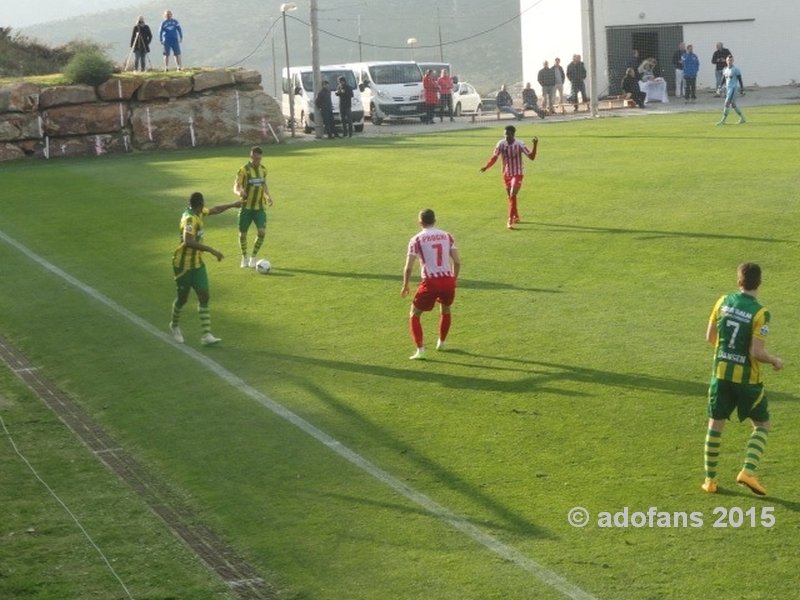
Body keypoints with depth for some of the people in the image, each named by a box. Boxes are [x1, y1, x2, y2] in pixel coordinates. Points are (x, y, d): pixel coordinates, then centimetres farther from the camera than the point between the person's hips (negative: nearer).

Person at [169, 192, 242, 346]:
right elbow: (189, 242, -40)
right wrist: (211, 250, -42)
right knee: (183, 298, 7)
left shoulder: (198, 213, 2)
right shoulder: (190, 219, -25)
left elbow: (214, 210, 24)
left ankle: (207, 335, -6)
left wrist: (233, 205, 34)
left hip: (197, 263, 8)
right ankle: (175, 326, 36)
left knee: (204, 297, -2)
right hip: (183, 264, -8)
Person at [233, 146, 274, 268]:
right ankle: (244, 258, 26)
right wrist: (239, 192, -44)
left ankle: (253, 257, 8)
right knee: (243, 234, 4)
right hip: (246, 207, -3)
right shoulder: (244, 170, -13)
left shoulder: (263, 169, 3)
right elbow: (236, 187, -21)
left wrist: (268, 196, 3)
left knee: (262, 232, -10)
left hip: (259, 207, 3)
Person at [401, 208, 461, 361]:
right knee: (445, 310, 32)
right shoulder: (447, 236, 10)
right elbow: (457, 262, 7)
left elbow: (408, 267, -3)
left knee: (414, 315, 12)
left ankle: (420, 350, -2)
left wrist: (405, 286, 11)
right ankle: (441, 343, 43)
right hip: (448, 280, 4)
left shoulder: (417, 240, 1)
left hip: (430, 282, -4)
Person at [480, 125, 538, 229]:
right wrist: (486, 167, -12)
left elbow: (531, 157, -18)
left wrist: (535, 145, -32)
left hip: (518, 174, -4)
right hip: (506, 174, 4)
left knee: (513, 196, -18)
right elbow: (494, 158, 1)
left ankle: (510, 220, -17)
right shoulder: (501, 144, -8)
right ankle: (516, 217, 35)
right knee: (510, 197, 15)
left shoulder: (520, 145, -16)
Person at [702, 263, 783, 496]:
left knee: (715, 424, 14)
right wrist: (776, 361, 0)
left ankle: (710, 480, 17)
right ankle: (748, 471, -5)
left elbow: (710, 337, 7)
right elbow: (757, 352, -19)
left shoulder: (724, 302, -1)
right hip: (747, 378, -4)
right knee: (762, 425, 13)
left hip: (721, 373, 4)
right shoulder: (759, 313, -15)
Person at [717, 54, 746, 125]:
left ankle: (723, 120, -11)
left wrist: (742, 89, -9)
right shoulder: (725, 70, 12)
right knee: (732, 104, 13)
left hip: (734, 88, -8)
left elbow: (740, 80, -8)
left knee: (727, 103, -13)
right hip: (728, 88, 8)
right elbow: (723, 80, 19)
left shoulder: (736, 69, -9)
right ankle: (742, 118, 24)